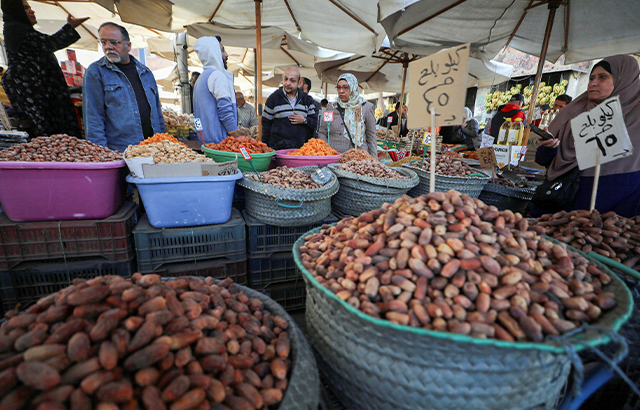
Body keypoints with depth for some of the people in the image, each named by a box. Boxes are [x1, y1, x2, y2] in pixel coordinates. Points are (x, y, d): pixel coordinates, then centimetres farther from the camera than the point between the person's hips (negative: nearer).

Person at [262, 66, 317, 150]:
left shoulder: (307, 99, 11)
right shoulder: (273, 98, 6)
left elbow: (315, 122, 14)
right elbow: (266, 124, 6)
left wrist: (304, 120, -9)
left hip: (301, 149, 2)